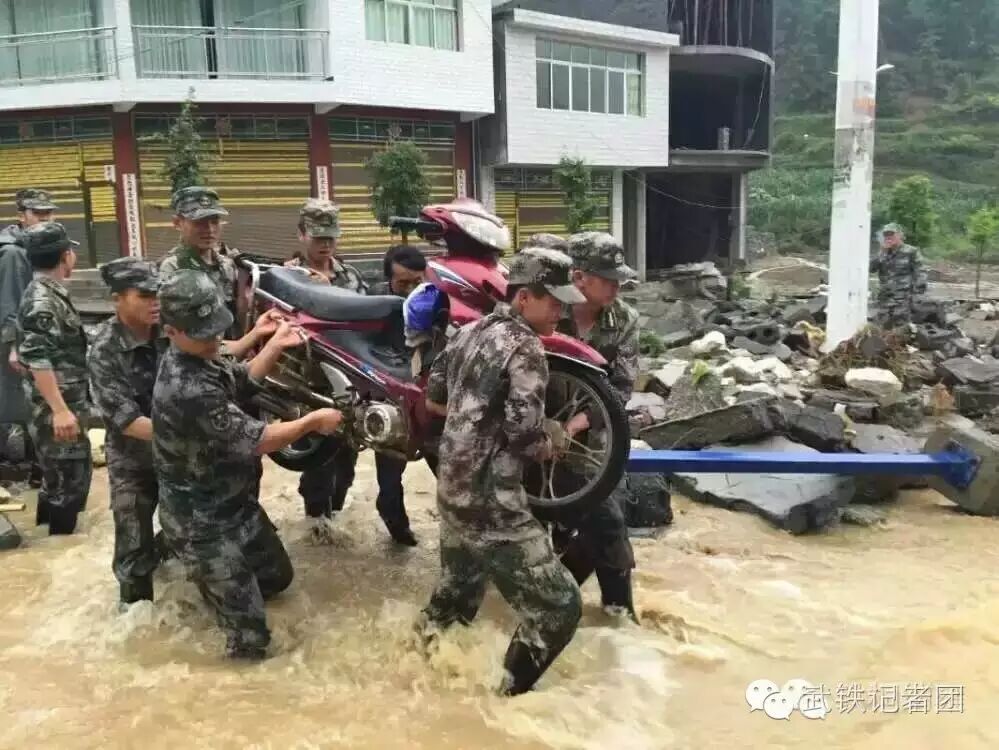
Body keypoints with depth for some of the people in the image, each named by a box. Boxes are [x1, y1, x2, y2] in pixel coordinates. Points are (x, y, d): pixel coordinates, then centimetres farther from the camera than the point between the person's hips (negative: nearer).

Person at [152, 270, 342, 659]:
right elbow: (254, 441, -28)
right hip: (201, 521, -9)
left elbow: (243, 380, 17)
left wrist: (275, 344, 3)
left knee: (278, 576, 25)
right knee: (249, 639, -5)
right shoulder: (188, 388, -33)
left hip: (236, 501, 9)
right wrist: (314, 421, -16)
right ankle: (203, 576, 17)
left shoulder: (202, 355, -2)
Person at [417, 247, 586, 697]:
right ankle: (507, 698, 8)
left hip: (452, 489, 10)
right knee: (558, 607, -2)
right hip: (490, 500, -9)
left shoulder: (470, 332, 10)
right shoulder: (524, 347, -16)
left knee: (457, 592, 28)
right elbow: (525, 433, -22)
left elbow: (433, 399, 19)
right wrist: (549, 446, -2)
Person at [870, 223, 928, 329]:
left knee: (901, 331, -8)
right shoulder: (882, 254, 13)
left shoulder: (911, 252, -2)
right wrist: (883, 253, -9)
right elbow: (871, 268, -2)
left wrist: (917, 294, -11)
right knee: (883, 328, 8)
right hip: (885, 299, 5)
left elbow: (920, 273, -5)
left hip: (903, 299, -5)